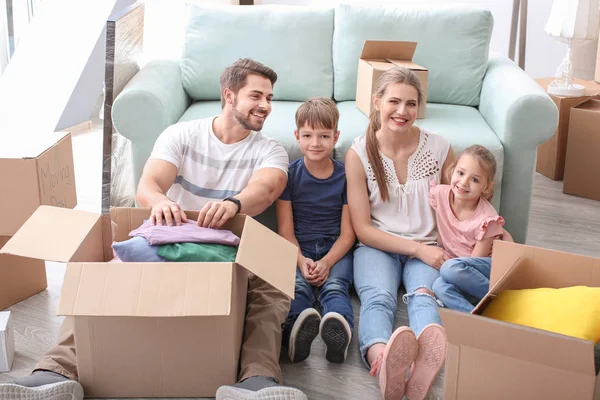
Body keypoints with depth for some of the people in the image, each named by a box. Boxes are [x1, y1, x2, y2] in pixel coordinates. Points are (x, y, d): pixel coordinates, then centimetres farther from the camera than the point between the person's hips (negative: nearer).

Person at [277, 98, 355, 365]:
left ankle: (339, 332, -60)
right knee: (297, 287, -30)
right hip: (298, 250, 1)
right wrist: (301, 261, -16)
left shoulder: (346, 176, 4)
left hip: (336, 249, 0)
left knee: (335, 286, -30)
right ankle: (295, 330, -60)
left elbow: (348, 233, 3)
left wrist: (326, 263, -14)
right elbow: (286, 230, 3)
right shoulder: (289, 175, 5)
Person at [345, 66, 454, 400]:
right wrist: (417, 248, -13)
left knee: (423, 296, -32)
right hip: (378, 247, -1)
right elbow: (363, 229, -3)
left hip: (427, 249, 1)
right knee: (378, 297, -33)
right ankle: (383, 361, -65)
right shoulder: (359, 153, -3)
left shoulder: (440, 149, 2)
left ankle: (428, 358, -65)